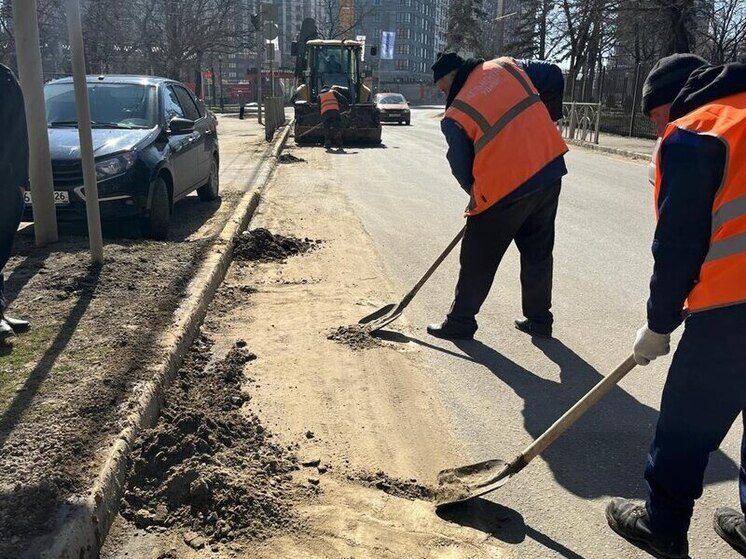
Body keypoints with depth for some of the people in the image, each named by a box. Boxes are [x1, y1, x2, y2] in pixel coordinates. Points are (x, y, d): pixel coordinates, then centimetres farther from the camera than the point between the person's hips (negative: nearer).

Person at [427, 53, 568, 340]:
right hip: (549, 171, 6)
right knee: (539, 252, 19)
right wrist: (547, 118, 21)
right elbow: (554, 75, 10)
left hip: (503, 189, -5)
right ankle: (539, 318, 30)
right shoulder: (506, 66, 6)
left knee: (478, 259, 10)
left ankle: (460, 322, 23)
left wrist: (478, 195, 17)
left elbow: (461, 168, 0)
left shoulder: (454, 117, -6)